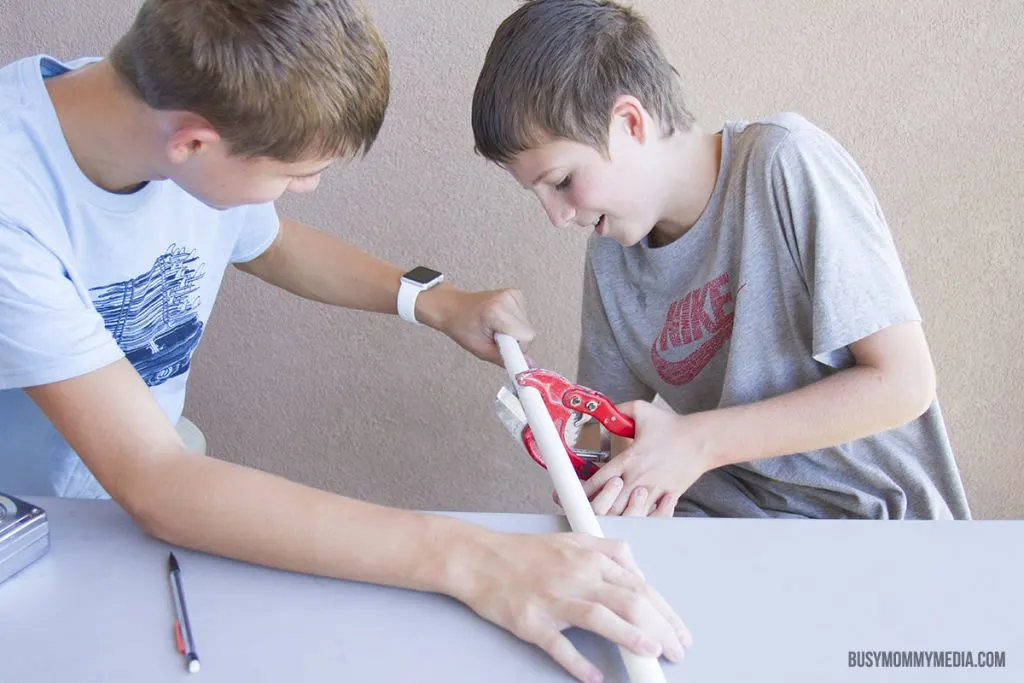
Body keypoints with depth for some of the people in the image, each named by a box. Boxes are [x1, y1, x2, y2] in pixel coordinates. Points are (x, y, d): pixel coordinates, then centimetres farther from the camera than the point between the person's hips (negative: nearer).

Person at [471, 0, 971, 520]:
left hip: (877, 524, -4)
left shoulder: (786, 162, -15)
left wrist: (697, 441, -17)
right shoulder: (607, 257, 2)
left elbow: (904, 382, -17)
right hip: (728, 518, 5)